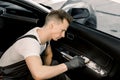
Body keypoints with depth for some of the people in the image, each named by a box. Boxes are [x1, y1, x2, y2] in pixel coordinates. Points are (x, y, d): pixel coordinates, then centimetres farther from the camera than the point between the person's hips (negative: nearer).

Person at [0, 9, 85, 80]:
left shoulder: (43, 33, -11)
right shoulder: (30, 42, -36)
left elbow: (49, 55, 9)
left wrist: (46, 72, -2)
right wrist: (68, 65, -43)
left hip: (23, 73, 7)